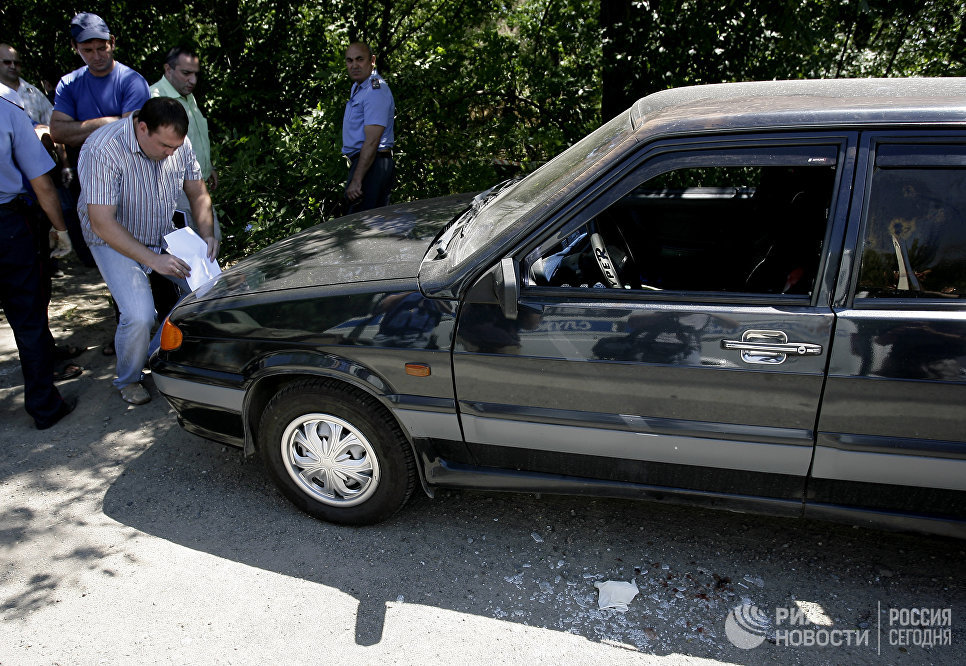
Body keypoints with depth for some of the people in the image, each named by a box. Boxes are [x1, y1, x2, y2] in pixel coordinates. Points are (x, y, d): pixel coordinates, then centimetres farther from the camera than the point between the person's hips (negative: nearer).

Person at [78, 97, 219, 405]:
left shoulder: (179, 144, -12)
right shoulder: (103, 150, -28)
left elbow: (198, 193, 2)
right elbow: (102, 223, -29)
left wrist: (207, 235, -14)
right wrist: (153, 259, -34)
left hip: (165, 235, 6)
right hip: (115, 241, -5)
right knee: (139, 317, -21)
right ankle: (128, 381, 8)